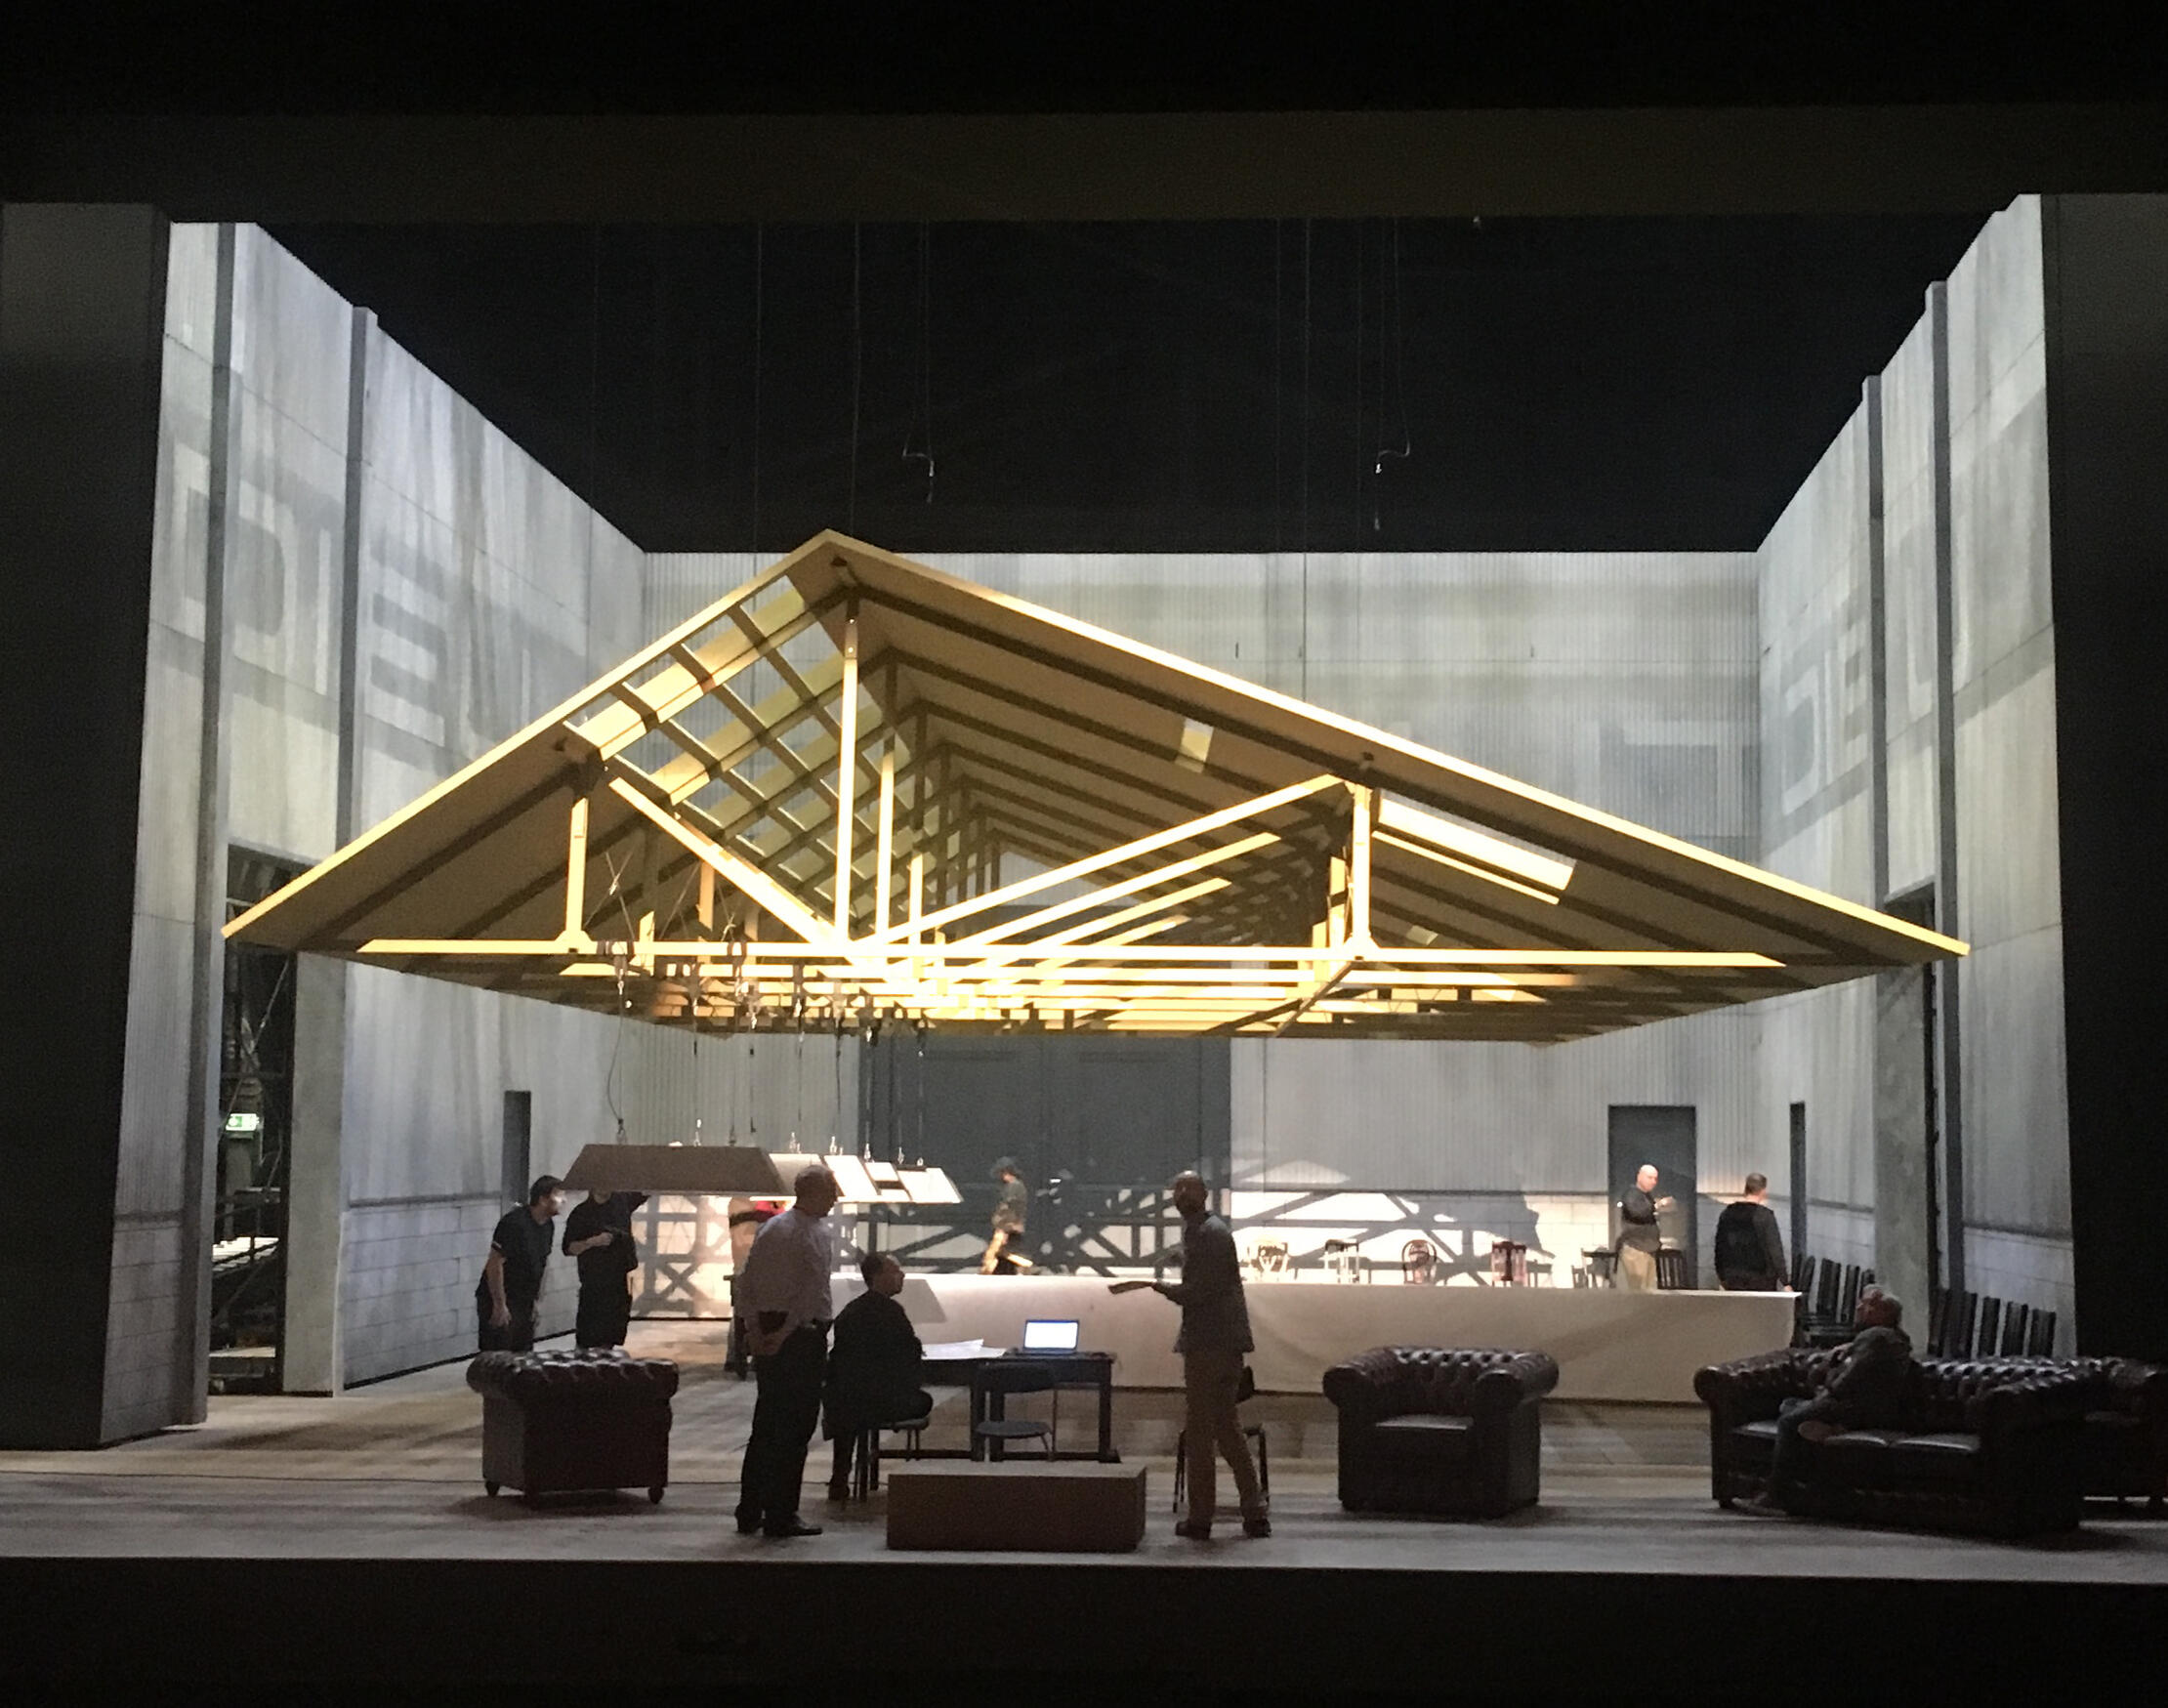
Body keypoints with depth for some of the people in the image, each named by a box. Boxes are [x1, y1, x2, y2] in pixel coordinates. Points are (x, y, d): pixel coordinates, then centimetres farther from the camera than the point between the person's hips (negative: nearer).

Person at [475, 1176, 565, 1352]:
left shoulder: (548, 1225, 5)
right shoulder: (513, 1223, -20)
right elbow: (495, 1265, -21)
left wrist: (536, 1299, 13)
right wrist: (500, 1305, -20)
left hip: (525, 1303, 8)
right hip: (500, 1301, -8)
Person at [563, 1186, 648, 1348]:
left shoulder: (621, 1200, 7)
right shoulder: (581, 1213, -5)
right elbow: (568, 1249, -7)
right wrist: (593, 1242, -20)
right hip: (594, 1286, -5)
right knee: (587, 1339, -7)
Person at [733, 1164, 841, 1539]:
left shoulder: (770, 1228, 12)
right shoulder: (816, 1234, -13)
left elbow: (745, 1280, 11)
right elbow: (813, 1290, -21)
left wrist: (754, 1326, 6)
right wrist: (786, 1331, -18)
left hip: (766, 1335, 8)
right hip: (803, 1336, -8)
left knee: (765, 1425, 14)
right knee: (795, 1428, -1)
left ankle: (749, 1512, 19)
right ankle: (781, 1516, 2)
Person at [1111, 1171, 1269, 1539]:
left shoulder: (1201, 1234, -15)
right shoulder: (1218, 1229, 17)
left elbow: (1193, 1293, -20)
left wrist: (1153, 1285, -11)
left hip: (1206, 1343, -10)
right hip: (1229, 1341, 10)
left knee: (1199, 1432, -2)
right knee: (1227, 1426, 14)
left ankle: (1200, 1518, 2)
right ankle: (1254, 1513, 14)